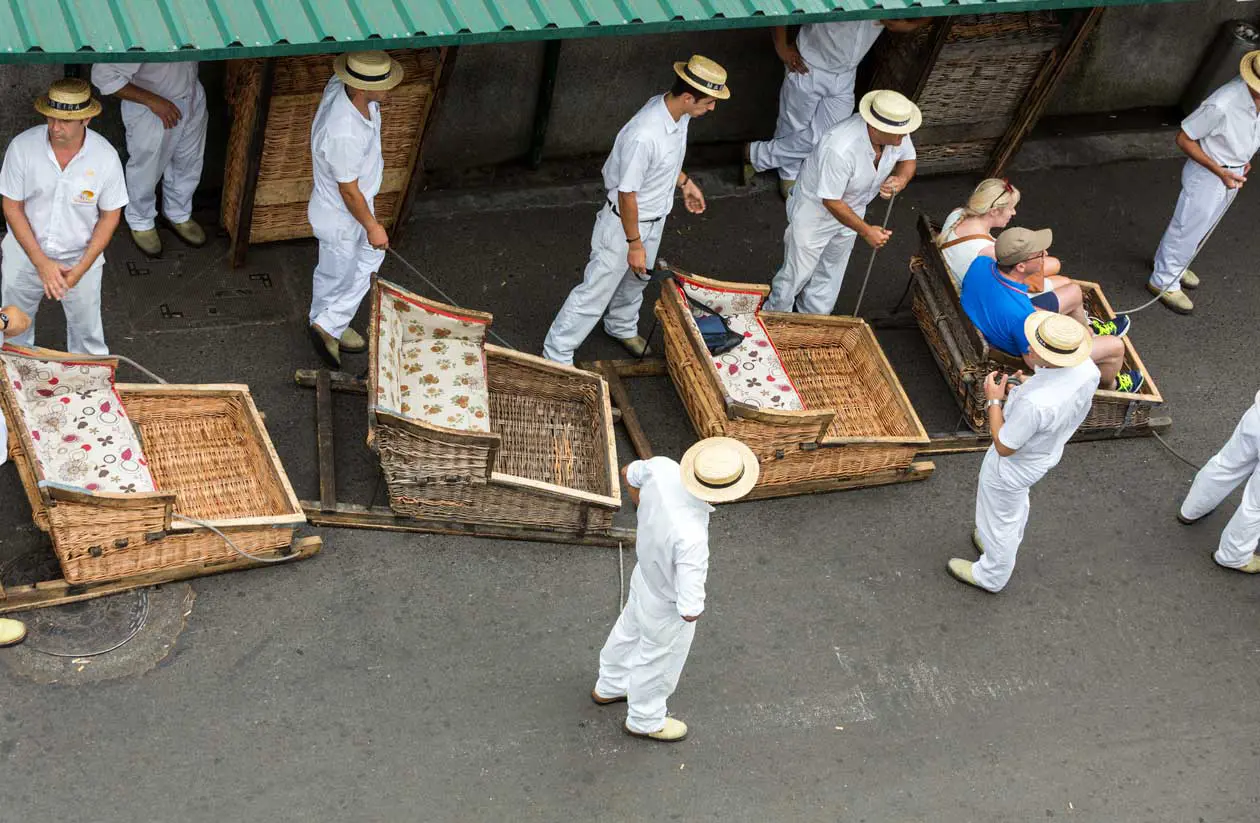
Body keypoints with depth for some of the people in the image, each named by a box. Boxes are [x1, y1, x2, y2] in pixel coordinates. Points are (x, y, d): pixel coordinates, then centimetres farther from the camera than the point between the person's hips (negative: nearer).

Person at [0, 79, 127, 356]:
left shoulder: (105, 156, -21)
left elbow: (110, 215, -10)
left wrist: (82, 268, -16)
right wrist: (42, 263, -20)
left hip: (81, 258, -1)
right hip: (25, 254, 1)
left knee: (86, 327, 18)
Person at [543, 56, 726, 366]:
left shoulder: (677, 111, -13)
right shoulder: (644, 136, -40)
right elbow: (627, 194, -28)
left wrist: (685, 182, 18)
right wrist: (634, 243, -20)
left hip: (655, 217, 8)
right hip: (624, 223, -8)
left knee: (636, 278, 30)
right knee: (597, 290, 6)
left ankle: (622, 327, 57)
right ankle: (557, 355, 23)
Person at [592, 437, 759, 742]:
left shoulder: (662, 467, -31)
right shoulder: (691, 539, -48)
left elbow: (629, 473, -5)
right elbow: (689, 611, -40)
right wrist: (696, 600, -16)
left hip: (645, 576, 6)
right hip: (668, 609, -6)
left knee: (630, 632, 35)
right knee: (659, 663, 25)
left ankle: (610, 687, 64)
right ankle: (645, 720, 55)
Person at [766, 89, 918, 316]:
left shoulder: (897, 134, -24)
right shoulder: (841, 148, -45)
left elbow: (908, 160, -1)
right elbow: (831, 201, -33)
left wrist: (900, 179, -25)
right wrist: (866, 231, -29)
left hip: (851, 208, 7)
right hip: (816, 207, -7)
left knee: (830, 272, 25)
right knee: (798, 271, 10)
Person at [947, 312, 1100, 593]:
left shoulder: (1035, 402, -47)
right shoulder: (1087, 370, -24)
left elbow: (1004, 447, -29)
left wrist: (994, 401, -18)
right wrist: (1021, 390, -8)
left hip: (1012, 466, -7)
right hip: (1048, 452, 7)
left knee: (999, 517, 23)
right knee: (1017, 503, 37)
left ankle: (991, 576, 49)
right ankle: (1007, 545, 65)